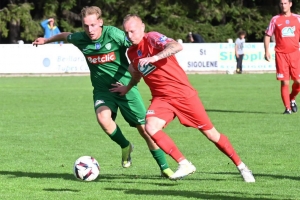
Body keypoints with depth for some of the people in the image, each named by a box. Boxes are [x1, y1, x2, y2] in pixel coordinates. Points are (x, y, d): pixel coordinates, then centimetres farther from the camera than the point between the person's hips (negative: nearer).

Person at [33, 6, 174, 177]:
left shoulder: (114, 34, -19)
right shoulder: (80, 39, -7)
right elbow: (65, 35, 15)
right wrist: (46, 40, 32)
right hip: (102, 90, 3)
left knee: (145, 129, -5)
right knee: (103, 118, -28)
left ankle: (164, 167, 12)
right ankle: (125, 147, 2)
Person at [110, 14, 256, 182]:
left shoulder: (152, 38, -13)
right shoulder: (132, 52, 9)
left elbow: (177, 46, -34)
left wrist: (154, 57, -42)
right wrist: (127, 87, 29)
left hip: (183, 93, -6)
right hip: (161, 98, 6)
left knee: (210, 133, 0)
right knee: (150, 127, -22)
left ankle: (241, 166, 17)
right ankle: (184, 165, -12)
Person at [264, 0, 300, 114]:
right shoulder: (275, 19, 6)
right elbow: (267, 35, 8)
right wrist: (266, 51, -3)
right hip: (281, 54, -1)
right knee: (285, 82, -5)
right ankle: (287, 108, 3)